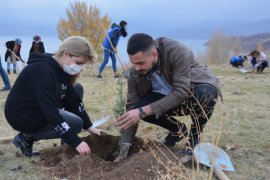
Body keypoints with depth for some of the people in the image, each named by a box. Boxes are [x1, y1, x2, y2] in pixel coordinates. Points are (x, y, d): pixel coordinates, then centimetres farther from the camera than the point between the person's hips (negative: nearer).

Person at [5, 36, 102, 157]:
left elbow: (73, 99, 2)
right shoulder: (42, 70, -29)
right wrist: (76, 142, -32)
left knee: (77, 89, 6)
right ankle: (27, 137, -6)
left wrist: (89, 127, -4)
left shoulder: (61, 69, 0)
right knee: (76, 124, -13)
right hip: (23, 116, -9)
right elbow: (51, 112, -33)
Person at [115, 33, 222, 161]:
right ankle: (178, 130, 6)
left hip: (201, 89, -3)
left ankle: (194, 137, -9)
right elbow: (132, 106, -14)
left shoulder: (177, 52, -33)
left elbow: (182, 92, -38)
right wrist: (124, 147, -18)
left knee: (204, 94, -39)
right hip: (169, 98, 4)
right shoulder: (135, 73, -18)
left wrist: (143, 111, -44)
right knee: (139, 106, -22)